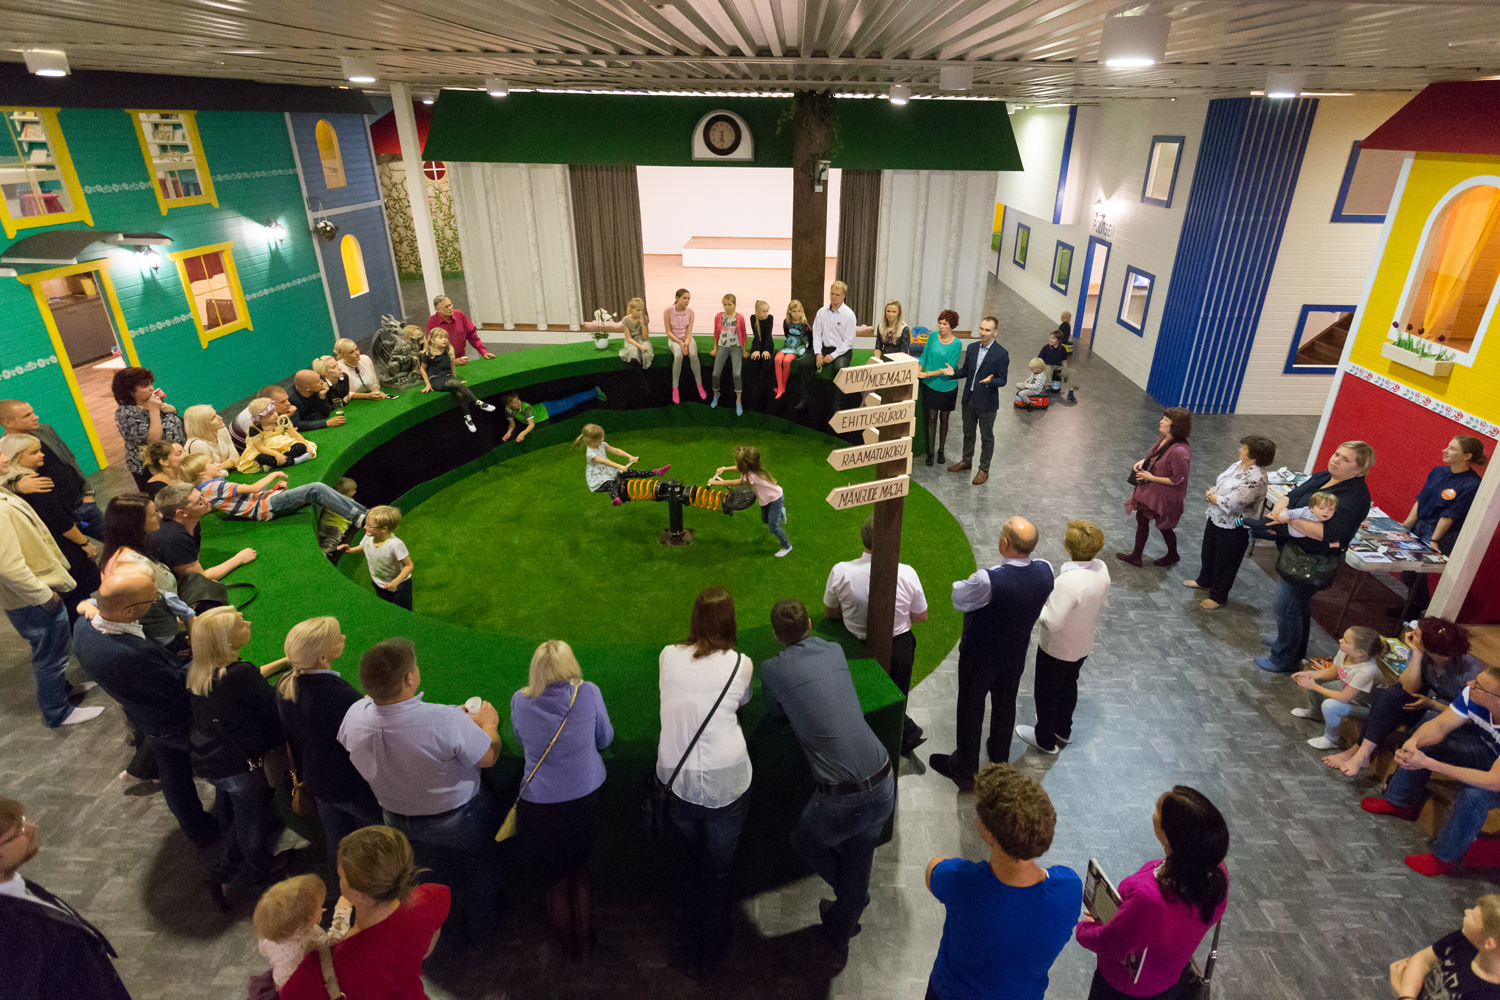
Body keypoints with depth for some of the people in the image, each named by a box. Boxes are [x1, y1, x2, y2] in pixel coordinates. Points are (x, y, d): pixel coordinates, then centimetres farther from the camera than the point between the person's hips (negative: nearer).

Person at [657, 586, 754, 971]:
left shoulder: (668, 656, -2)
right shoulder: (740, 664, -9)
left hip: (676, 779, 3)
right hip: (725, 782, -3)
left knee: (693, 857, 29)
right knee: (718, 869, 21)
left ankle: (691, 945, 47)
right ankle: (711, 950, 41)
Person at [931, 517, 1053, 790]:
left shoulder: (988, 581, -38)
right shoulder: (1045, 571, -20)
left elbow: (958, 599, -18)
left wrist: (964, 584, 2)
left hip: (979, 658, -5)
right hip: (1016, 655, 5)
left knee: (970, 711, 17)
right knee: (1005, 706, 27)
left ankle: (965, 771, 36)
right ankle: (1000, 760, 51)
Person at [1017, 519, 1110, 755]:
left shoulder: (1068, 581, -38)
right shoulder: (1101, 568, -14)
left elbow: (1052, 622, -33)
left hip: (1057, 649, -7)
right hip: (1083, 645, 7)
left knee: (1047, 692, 17)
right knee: (1068, 685, 29)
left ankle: (1045, 739, 37)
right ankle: (1063, 729, 51)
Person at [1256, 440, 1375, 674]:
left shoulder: (1354, 496, -23)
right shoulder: (1322, 477, 4)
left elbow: (1327, 533, -34)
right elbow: (1290, 497, 5)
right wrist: (1276, 513, -16)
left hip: (1313, 562, -9)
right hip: (1294, 551, 9)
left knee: (1288, 606, 1)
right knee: (1299, 603, 24)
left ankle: (1284, 660, 18)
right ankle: (1295, 649, 44)